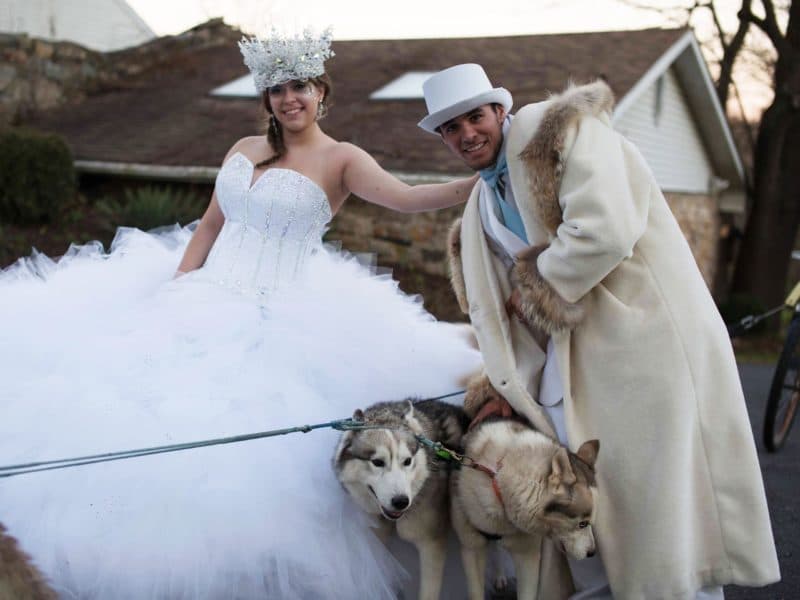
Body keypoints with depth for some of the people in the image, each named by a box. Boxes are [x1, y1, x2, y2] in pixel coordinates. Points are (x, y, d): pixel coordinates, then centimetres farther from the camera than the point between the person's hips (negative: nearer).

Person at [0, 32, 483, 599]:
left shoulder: (341, 159, -3)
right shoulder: (245, 150, 14)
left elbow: (405, 197, -19)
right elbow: (210, 226, 16)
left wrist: (481, 183, -32)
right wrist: (175, 290, 5)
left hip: (277, 323, -6)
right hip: (205, 302, 6)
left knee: (250, 453, -13)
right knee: (160, 419, 0)